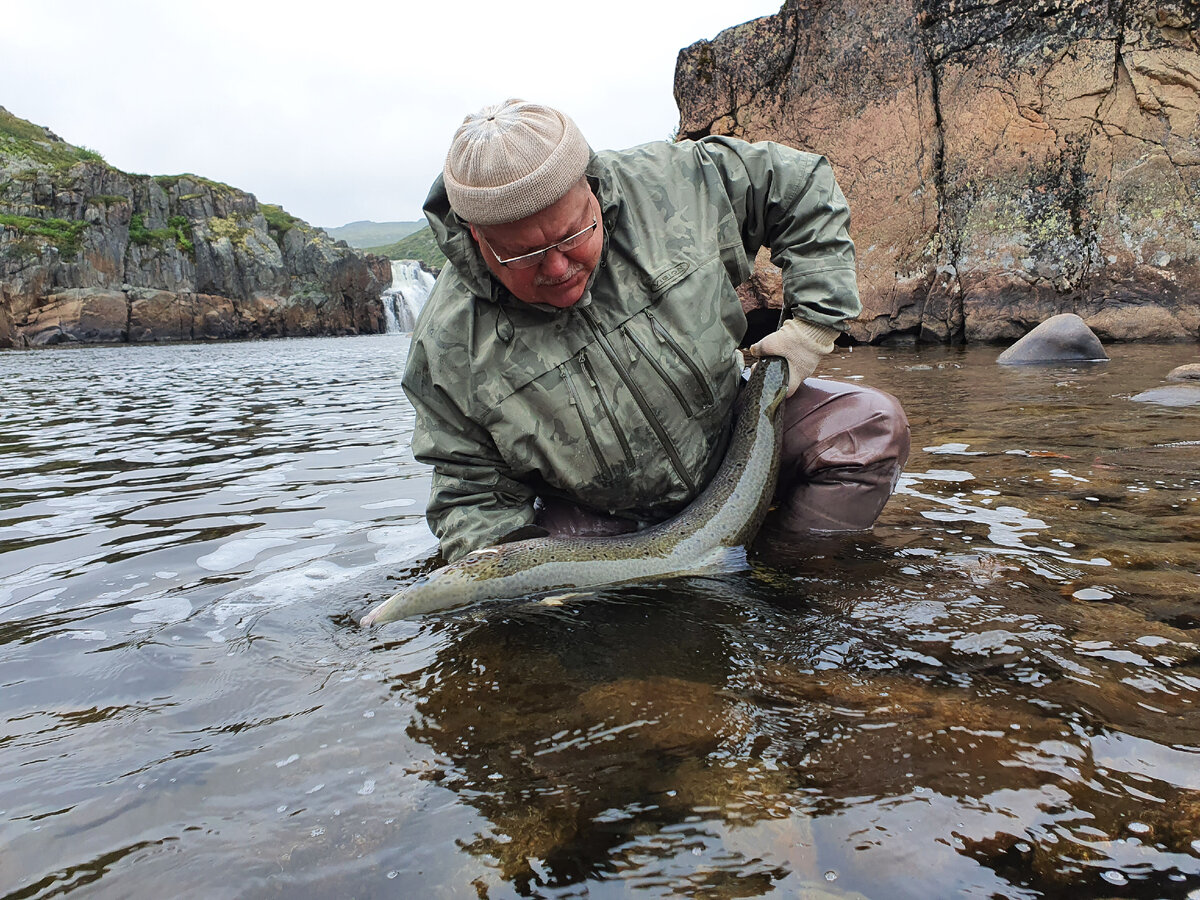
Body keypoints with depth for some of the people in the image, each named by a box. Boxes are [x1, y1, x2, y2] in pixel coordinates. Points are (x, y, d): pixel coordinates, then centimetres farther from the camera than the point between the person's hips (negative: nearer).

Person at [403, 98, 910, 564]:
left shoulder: (668, 186, -18)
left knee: (872, 427, -15)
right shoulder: (449, 344, -19)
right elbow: (473, 495, -11)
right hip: (597, 516, -1)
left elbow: (805, 188, -3)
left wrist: (814, 324, -10)